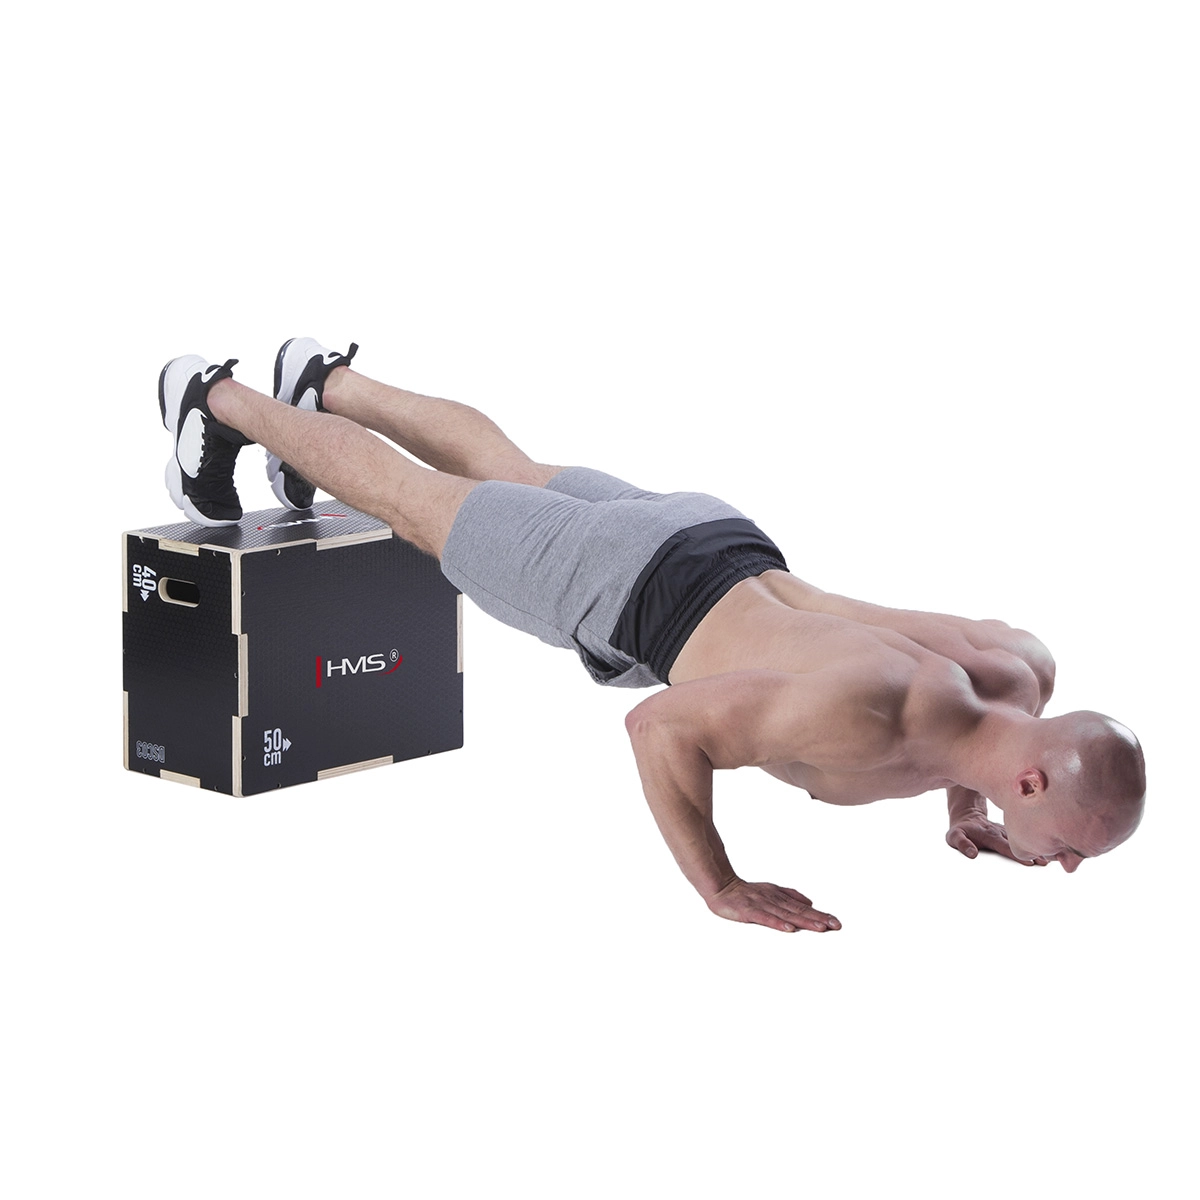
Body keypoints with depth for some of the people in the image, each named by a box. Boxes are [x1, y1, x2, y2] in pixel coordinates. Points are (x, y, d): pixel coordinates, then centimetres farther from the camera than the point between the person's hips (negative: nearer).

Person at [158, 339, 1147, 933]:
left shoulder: (1025, 673, -22)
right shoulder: (869, 718, -46)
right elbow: (661, 726, -38)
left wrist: (966, 810, -1)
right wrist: (718, 888, -34)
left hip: (731, 550, 6)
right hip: (630, 591, -6)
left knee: (510, 473, 32)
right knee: (416, 504, 19)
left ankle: (328, 384, 57)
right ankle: (218, 401, 42)